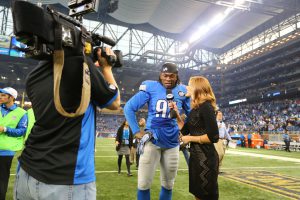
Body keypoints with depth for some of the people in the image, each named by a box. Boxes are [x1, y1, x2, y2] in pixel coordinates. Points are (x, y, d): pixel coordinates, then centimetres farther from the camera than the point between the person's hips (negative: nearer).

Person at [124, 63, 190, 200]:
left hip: (172, 143, 3)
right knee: (144, 183, 2)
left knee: (168, 184, 16)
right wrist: (136, 132, -6)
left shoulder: (182, 91, 2)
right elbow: (129, 108, -3)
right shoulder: (151, 88, -7)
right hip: (152, 140, -3)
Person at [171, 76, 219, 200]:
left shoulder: (206, 107, -16)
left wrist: (190, 139, -13)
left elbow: (213, 137, -22)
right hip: (196, 155, 9)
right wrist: (176, 113, 5)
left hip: (205, 157, -9)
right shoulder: (195, 108, 10)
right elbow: (185, 130, 15)